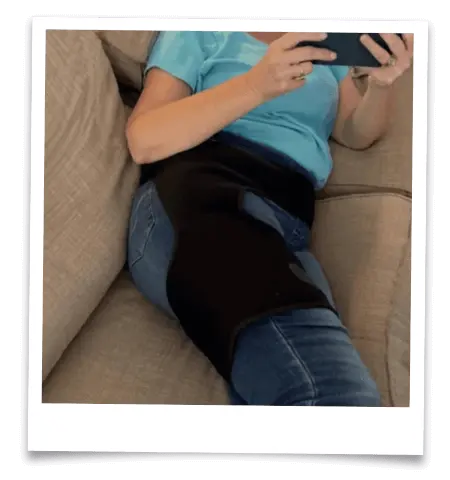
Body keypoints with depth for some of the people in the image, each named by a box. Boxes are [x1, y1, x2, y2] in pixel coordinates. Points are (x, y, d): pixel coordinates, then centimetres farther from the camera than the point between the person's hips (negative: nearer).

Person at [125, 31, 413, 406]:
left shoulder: (319, 37, 27)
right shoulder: (198, 33, 12)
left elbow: (356, 133, 22)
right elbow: (143, 140, -2)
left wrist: (382, 85, 0)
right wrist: (256, 86, -16)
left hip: (287, 225, 4)